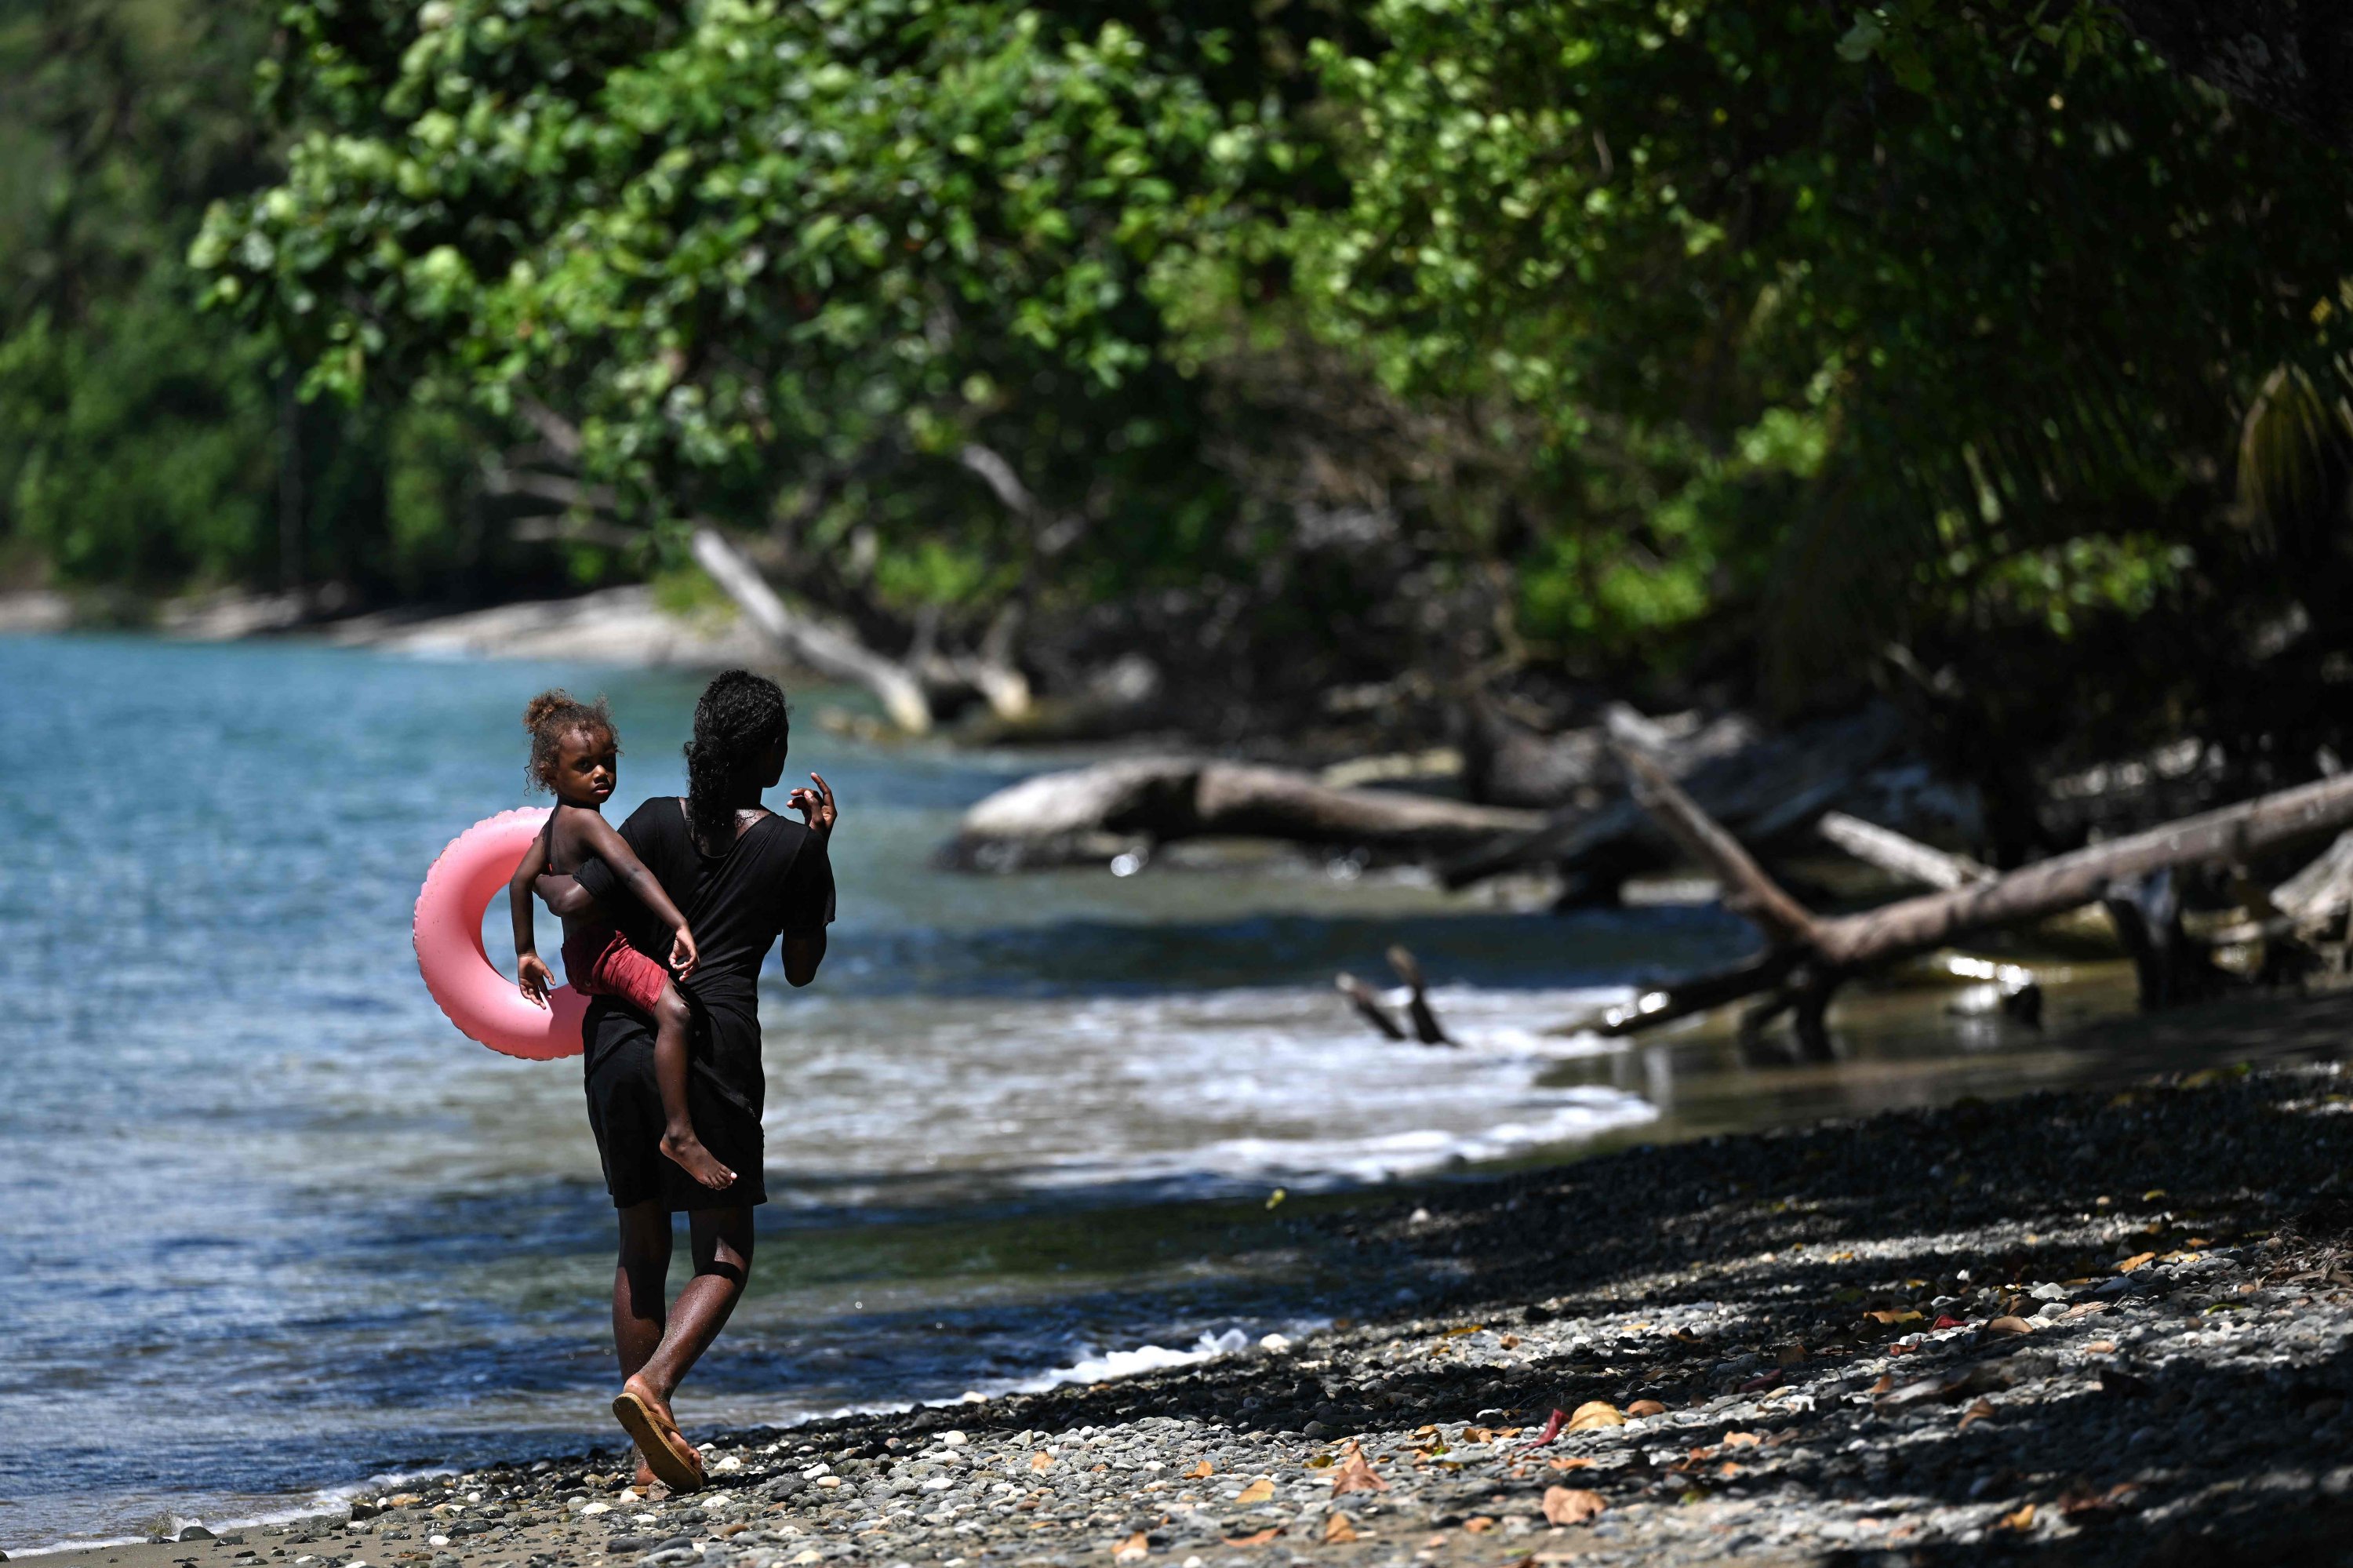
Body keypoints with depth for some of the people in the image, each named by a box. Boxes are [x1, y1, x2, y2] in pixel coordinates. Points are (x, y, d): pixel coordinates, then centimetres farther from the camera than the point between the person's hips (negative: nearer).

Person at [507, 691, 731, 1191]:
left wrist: (526, 953, 23)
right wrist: (679, 925, -43)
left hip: (581, 956, 11)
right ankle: (679, 1133, -36)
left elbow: (520, 880, 17)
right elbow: (632, 871, -33)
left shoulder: (556, 822, 10)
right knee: (674, 1010, -32)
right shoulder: (585, 820, -20)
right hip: (605, 949, -11)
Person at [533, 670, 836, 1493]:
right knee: (723, 1255, 4)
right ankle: (652, 1386, -24)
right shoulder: (794, 846, 4)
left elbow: (578, 902, -7)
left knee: (642, 1243, 13)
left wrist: (538, 872, 15)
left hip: (619, 1034, 3)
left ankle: (651, 1455, 11)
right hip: (713, 1041, -3)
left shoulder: (657, 822, 5)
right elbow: (802, 967, 14)